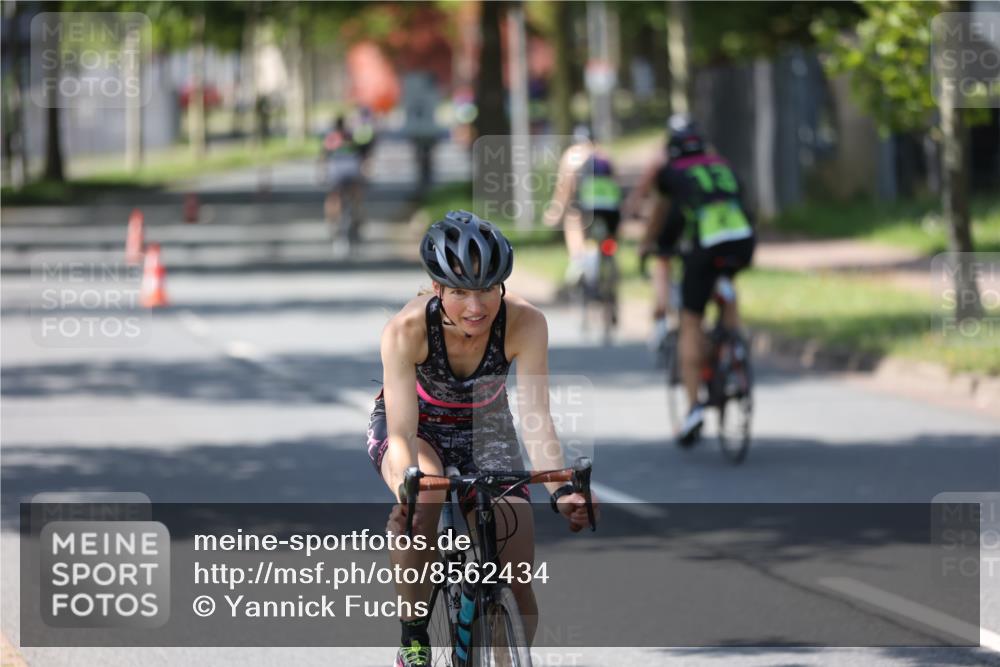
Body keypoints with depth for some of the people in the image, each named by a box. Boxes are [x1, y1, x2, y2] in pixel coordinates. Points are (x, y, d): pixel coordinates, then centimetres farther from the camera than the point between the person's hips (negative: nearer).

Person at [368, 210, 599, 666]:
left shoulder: (524, 324, -30)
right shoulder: (405, 331, -33)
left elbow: (535, 417, -33)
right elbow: (403, 434, -37)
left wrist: (561, 490, -50)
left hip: (484, 430, 2)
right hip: (416, 426, -2)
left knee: (517, 591, -10)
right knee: (425, 490, -38)